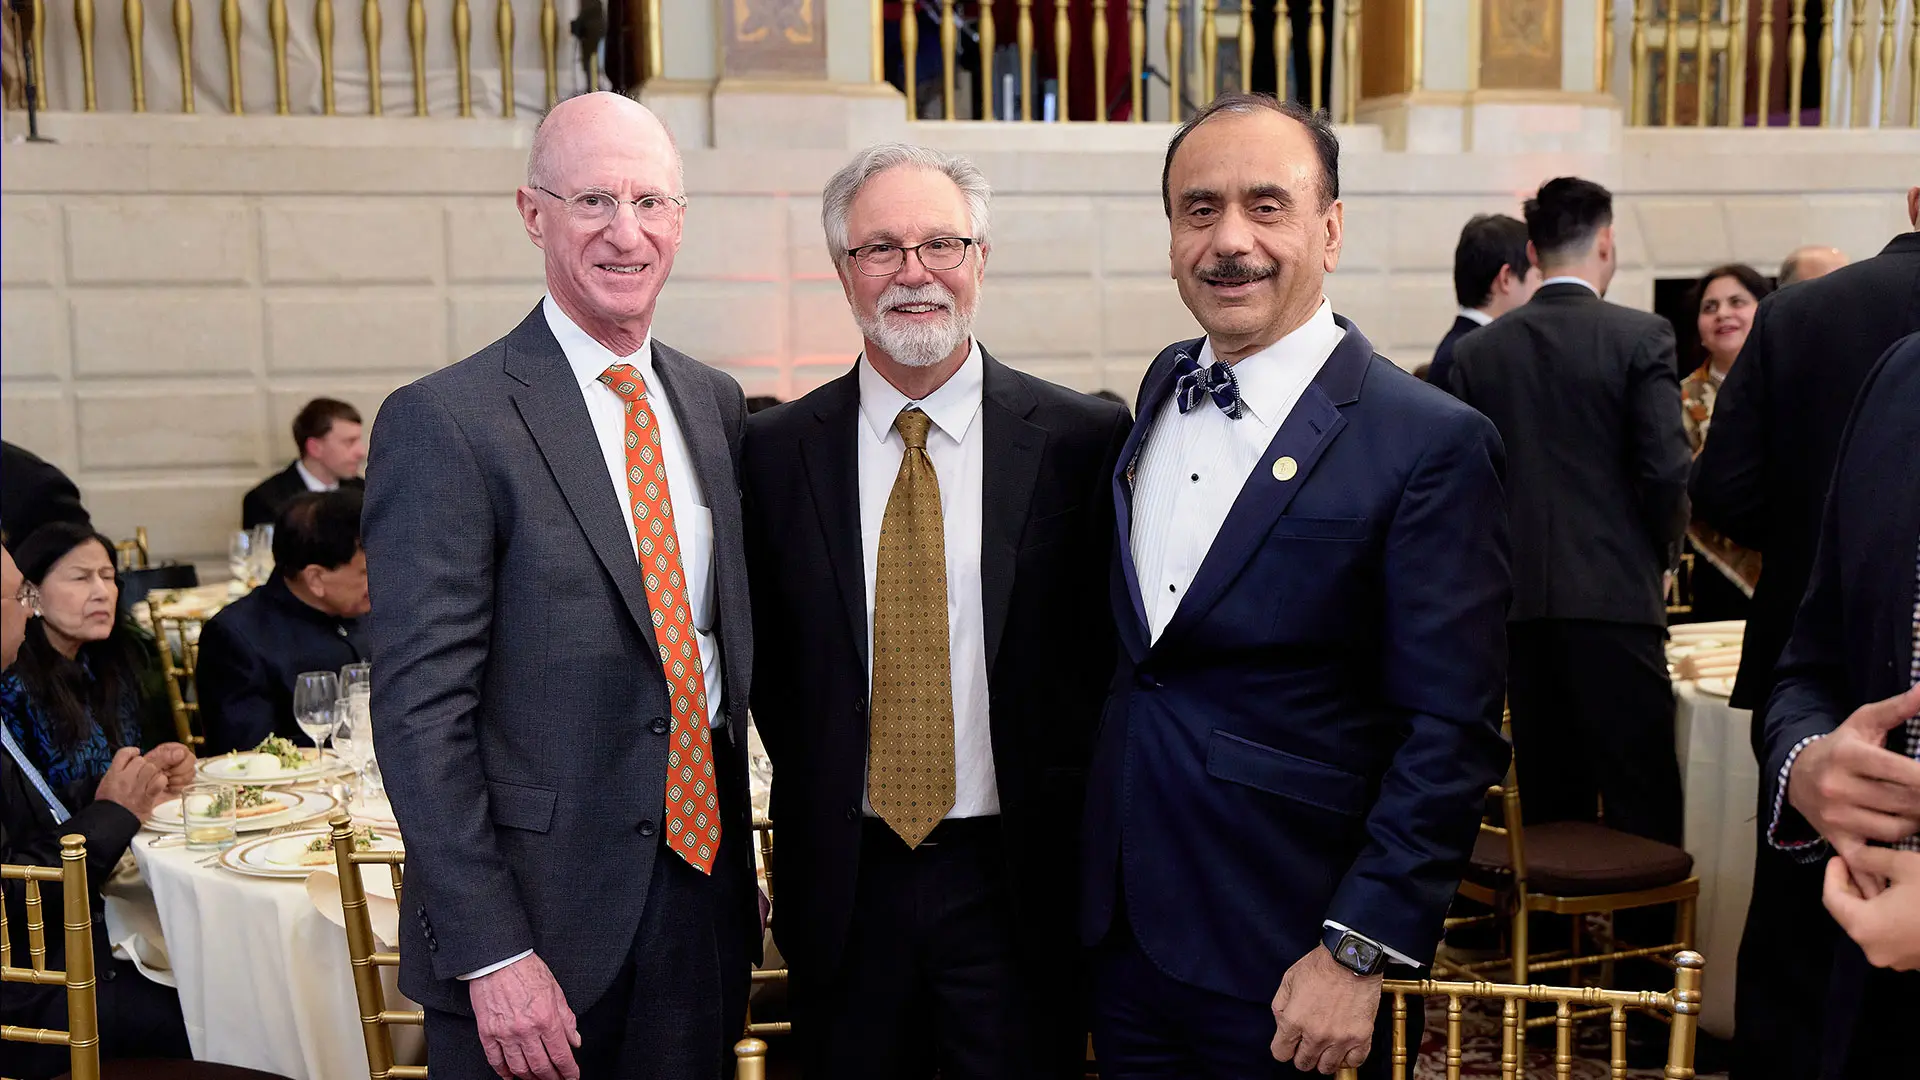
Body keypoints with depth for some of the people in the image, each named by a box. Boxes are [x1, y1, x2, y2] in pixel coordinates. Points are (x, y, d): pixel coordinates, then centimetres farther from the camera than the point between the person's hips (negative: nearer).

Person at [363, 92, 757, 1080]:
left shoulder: (715, 404, 7)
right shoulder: (444, 423, -12)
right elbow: (420, 709, -14)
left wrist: (741, 864, 13)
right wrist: (491, 954, -17)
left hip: (705, 892, 6)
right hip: (536, 921, -5)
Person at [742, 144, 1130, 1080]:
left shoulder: (1084, 440, -6)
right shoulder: (776, 450, 0)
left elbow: (1113, 645, -1)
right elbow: (766, 658, 8)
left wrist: (1067, 818, -3)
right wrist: (820, 799, 3)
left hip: (1016, 882, -1)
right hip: (843, 885, 2)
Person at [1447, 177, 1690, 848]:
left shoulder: (1477, 351, 5)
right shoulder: (1640, 337, -6)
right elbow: (1667, 469, -11)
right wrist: (1665, 553, 6)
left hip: (1519, 599, 4)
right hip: (1617, 594, -4)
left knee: (1551, 803, 12)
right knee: (1641, 801, 2)